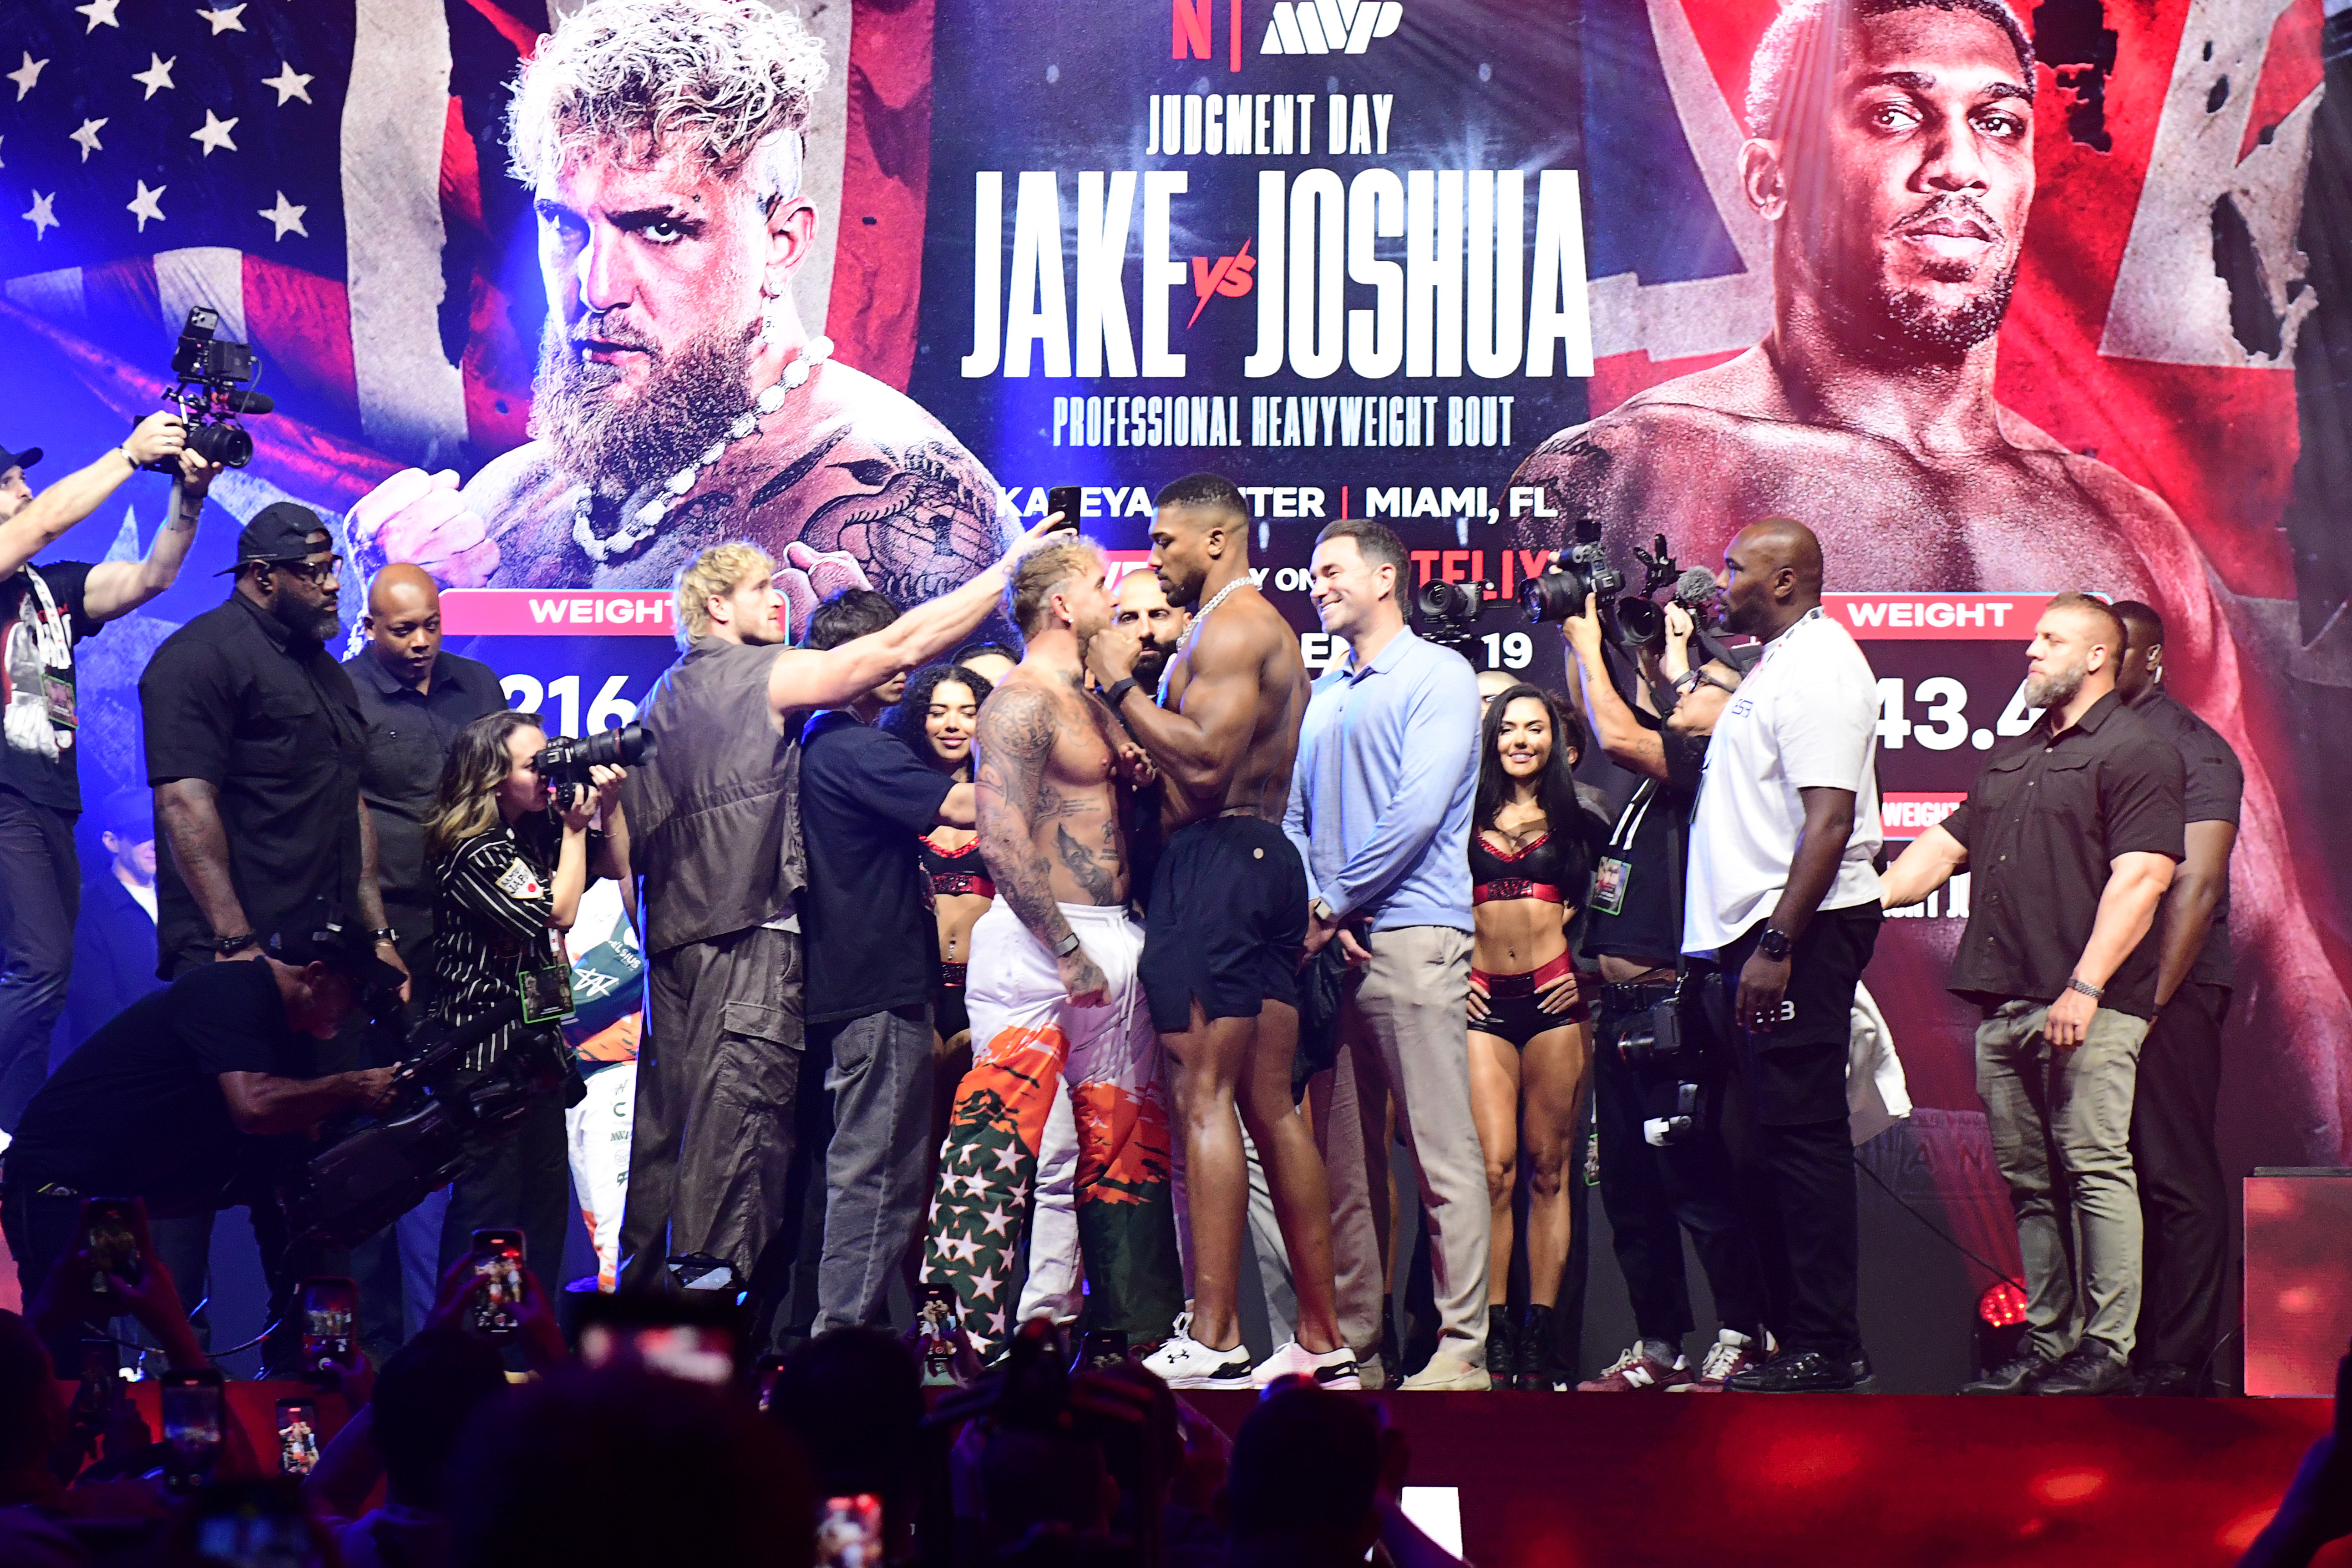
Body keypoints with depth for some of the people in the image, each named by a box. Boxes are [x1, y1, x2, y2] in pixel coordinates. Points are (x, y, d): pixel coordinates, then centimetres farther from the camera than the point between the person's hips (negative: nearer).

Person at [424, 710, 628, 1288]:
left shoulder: (539, 832, 8)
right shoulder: (471, 852, -15)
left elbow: (615, 866, 20)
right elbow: (557, 912, -16)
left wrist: (610, 806, 3)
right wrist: (576, 827, -10)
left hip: (535, 1044, 9)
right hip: (489, 1053, -9)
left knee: (547, 1202, 10)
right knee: (489, 1208, -8)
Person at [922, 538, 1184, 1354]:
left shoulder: (1092, 705, 17)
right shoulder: (1020, 703, -11)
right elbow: (1004, 842, -20)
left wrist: (1137, 773, 10)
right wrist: (1068, 952, -21)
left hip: (1110, 940, 9)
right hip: (1040, 939, -9)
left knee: (1125, 1138, 10)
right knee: (998, 1138, -8)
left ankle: (1140, 1324, 15)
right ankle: (964, 1325, -6)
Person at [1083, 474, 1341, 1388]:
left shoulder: (1230, 628, -9)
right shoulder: (1269, 631, 24)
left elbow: (1205, 762, -20)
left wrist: (1121, 687, -11)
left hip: (1215, 865, -10)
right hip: (1267, 859, 10)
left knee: (1206, 1097, -13)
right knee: (1270, 1105, 9)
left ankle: (1212, 1342, -16)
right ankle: (1322, 1339, 10)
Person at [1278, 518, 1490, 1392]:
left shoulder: (1438, 677, -1)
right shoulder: (1323, 694, 21)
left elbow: (1417, 812, -12)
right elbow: (1295, 817, 18)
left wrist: (1333, 903, -9)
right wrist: (1314, 909, -1)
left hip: (1412, 937, -7)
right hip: (1331, 942, 7)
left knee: (1444, 1151, -9)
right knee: (1342, 1153, 8)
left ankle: (1462, 1347, -10)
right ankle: (1352, 1336, 13)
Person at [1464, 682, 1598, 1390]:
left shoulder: (1576, 823, 13)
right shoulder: (1465, 819, 12)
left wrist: (1582, 957, 5)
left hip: (1554, 996, 0)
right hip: (1483, 1000, 0)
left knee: (1549, 1168, 0)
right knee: (1495, 1165, -11)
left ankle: (1539, 1336, 1)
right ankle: (1495, 1335, -8)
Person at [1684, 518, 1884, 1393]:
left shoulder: (1819, 668, -13)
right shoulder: (1777, 665, 19)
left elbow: (1830, 820, -22)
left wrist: (1778, 944, -24)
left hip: (1802, 929, -10)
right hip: (1763, 932, 10)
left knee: (1803, 1133, -9)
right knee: (1774, 1138, 11)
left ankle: (1826, 1347, -7)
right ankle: (1802, 1331, 16)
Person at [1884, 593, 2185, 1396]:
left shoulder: (2135, 751, -4)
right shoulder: (2014, 755, 23)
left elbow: (2141, 877, -13)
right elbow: (1946, 846, 26)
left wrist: (2085, 987, -20)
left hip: (2087, 1007, -8)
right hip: (2003, 1000, 8)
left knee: (2095, 1167, -9)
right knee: (2028, 1179, 8)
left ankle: (2107, 1349, -8)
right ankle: (2046, 1340, 13)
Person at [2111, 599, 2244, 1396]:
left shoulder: (2195, 750, -3)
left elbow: (2197, 887, -10)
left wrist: (2149, 1001, -15)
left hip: (2168, 992, -7)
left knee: (2177, 1180, -6)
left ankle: (2178, 1362, -4)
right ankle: (2122, 1349, 13)